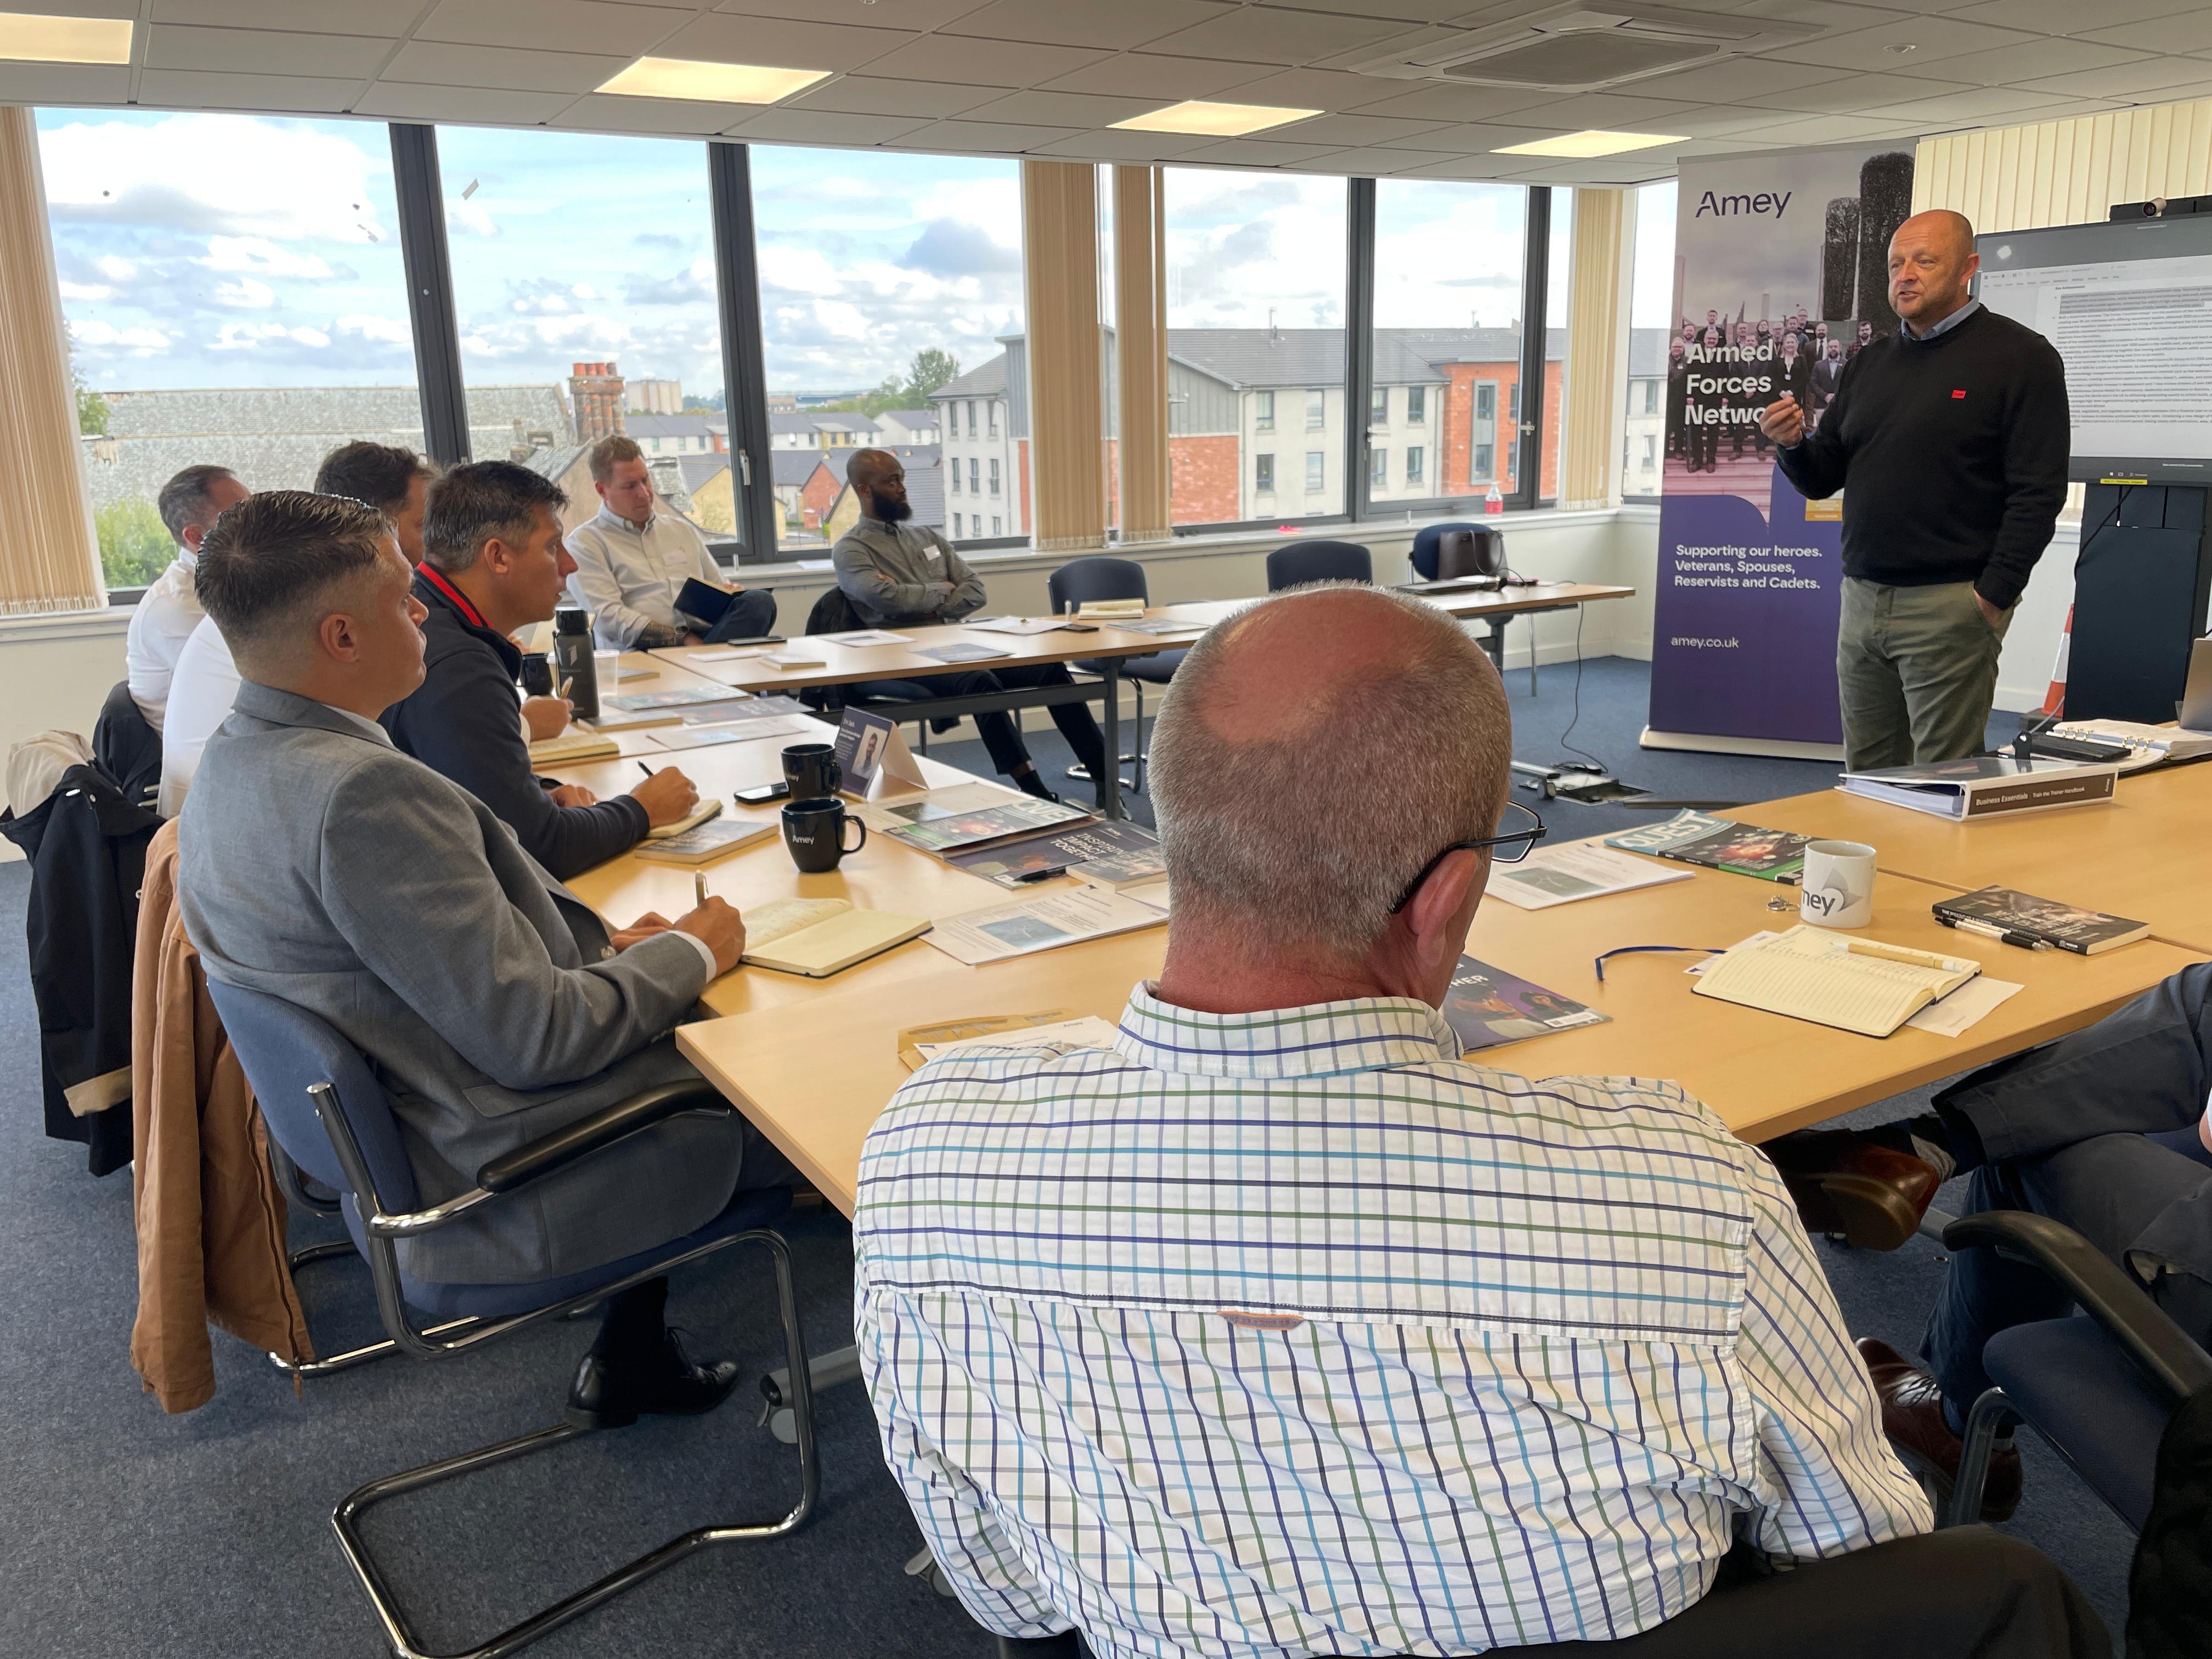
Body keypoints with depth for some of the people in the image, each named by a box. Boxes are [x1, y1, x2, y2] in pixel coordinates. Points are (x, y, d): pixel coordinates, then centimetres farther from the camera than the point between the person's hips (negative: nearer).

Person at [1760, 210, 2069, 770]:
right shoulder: (1869, 363, 16)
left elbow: (2039, 493, -10)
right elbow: (1822, 479, 16)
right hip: (1861, 599, 6)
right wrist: (1794, 444, -5)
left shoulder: (2018, 357, -3)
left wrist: (1992, 597, -16)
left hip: (1949, 604, -6)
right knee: (1866, 780, 11)